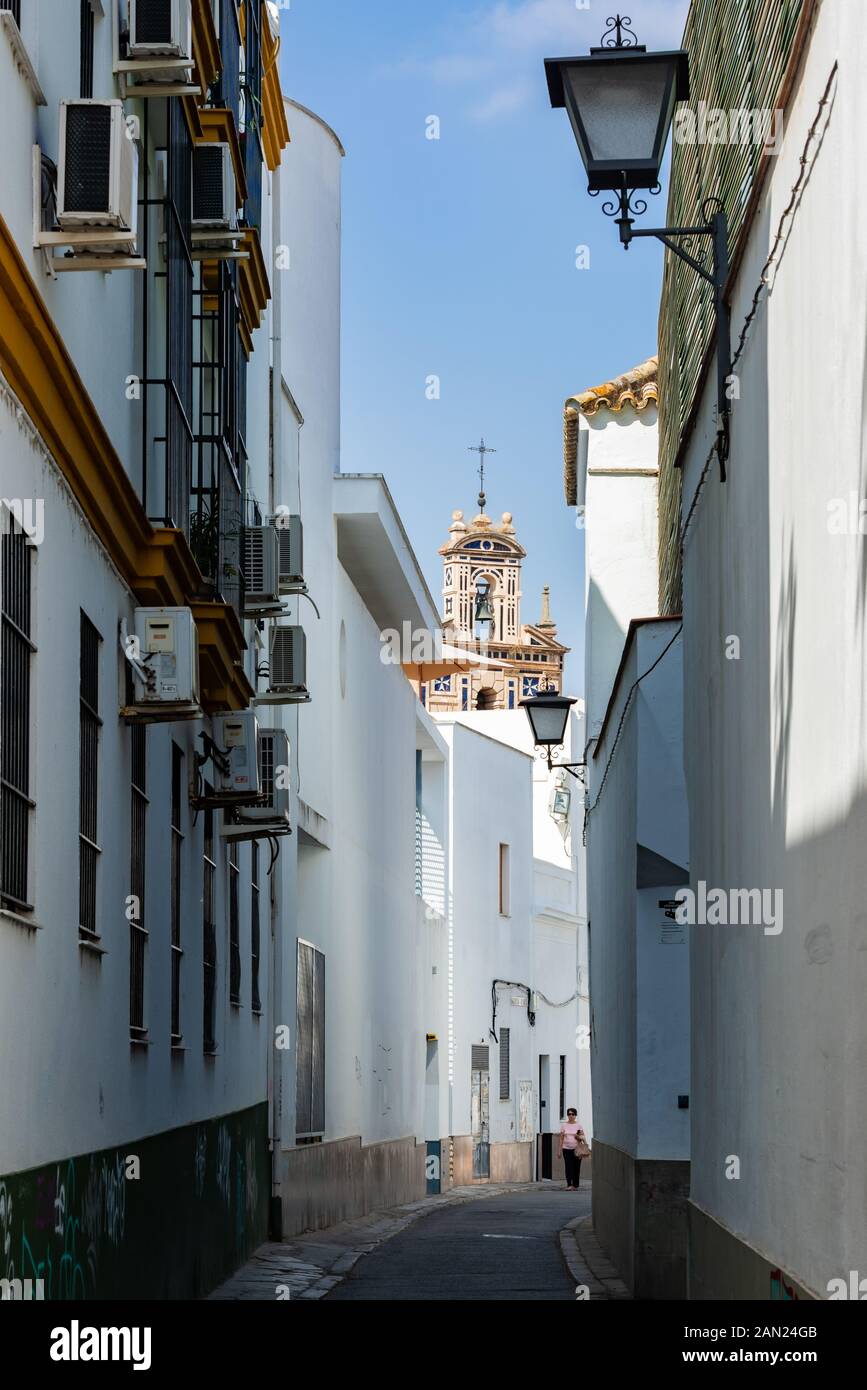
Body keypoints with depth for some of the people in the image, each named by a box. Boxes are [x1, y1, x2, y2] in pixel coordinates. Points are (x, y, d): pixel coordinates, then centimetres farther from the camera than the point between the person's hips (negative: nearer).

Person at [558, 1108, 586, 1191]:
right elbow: (561, 1139, 7)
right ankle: (569, 1185, -16)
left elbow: (583, 1137, 3)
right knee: (568, 1167, -11)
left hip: (577, 1149, 0)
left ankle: (575, 1186, 7)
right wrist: (559, 1150, 3)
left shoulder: (578, 1126, 7)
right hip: (567, 1149, 0)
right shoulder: (564, 1125, 7)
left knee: (576, 1167, 0)